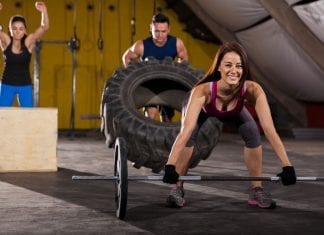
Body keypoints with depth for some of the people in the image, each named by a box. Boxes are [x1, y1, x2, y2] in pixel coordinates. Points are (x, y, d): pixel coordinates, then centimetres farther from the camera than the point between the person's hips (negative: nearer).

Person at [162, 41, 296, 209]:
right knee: (190, 135, -26)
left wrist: (287, 166, -48)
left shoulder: (253, 90, -41)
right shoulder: (203, 91, -46)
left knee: (253, 134, -16)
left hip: (234, 112, 2)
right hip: (203, 109, -2)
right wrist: (170, 166, -63)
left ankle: (256, 189, 1)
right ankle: (177, 188, -11)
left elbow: (269, 129, -43)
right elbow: (186, 131, -53)